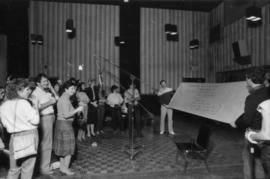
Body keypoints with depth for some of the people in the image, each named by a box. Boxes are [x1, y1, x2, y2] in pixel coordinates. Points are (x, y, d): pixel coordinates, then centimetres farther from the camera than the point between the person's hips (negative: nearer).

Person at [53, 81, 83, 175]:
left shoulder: (63, 98, 13)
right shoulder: (65, 99, -18)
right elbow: (66, 115, -24)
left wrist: (76, 111, 11)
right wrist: (77, 110, -18)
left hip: (61, 123, 10)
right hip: (65, 124, -10)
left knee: (63, 146, 17)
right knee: (68, 146, 1)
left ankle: (62, 166, 28)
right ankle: (65, 168, 11)